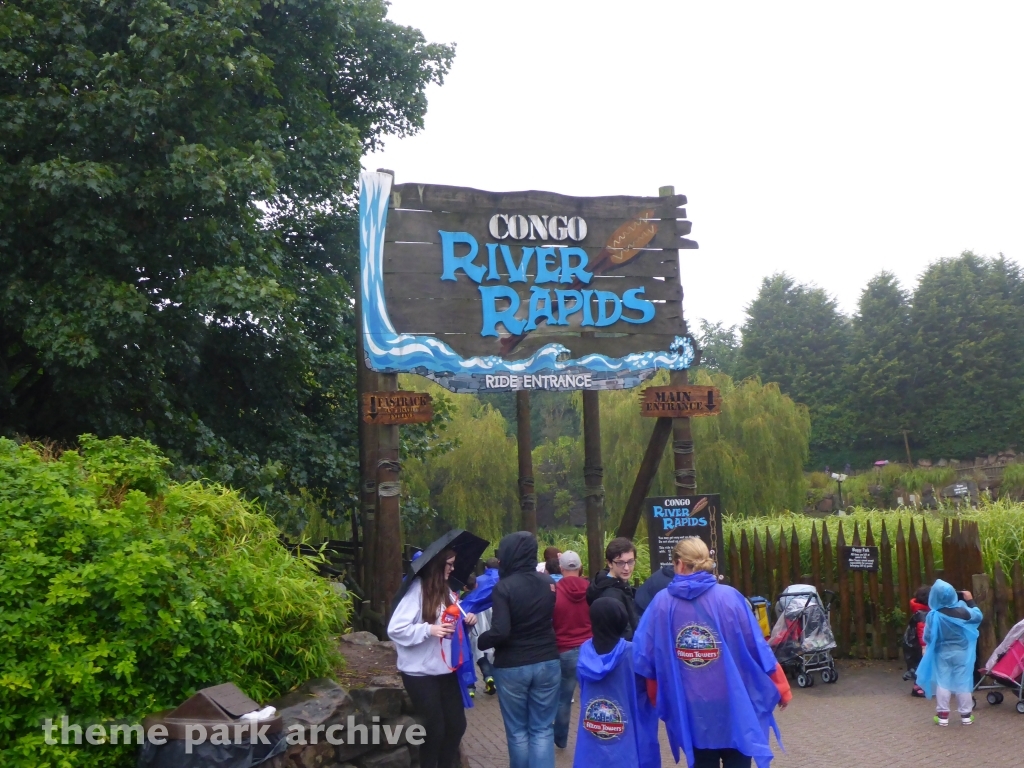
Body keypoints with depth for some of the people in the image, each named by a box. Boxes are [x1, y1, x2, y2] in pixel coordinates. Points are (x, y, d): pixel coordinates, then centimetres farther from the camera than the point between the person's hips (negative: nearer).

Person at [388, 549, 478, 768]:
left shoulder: (445, 590, 7)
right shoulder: (416, 589, -16)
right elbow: (395, 629, -20)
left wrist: (466, 620, -3)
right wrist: (428, 629, -28)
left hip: (445, 669, 7)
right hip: (421, 673, -7)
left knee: (457, 724, 12)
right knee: (434, 729, 2)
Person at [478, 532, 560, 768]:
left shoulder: (504, 586, -16)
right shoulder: (548, 582, 1)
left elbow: (500, 632, -22)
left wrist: (480, 641, -5)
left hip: (512, 666, -4)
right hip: (547, 662, 4)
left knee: (517, 730, 11)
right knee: (542, 729, 8)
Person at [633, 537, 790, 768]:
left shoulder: (661, 602, -5)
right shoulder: (729, 597, -9)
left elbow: (647, 656, 1)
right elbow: (757, 647, -5)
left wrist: (657, 697, 17)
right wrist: (781, 689, 9)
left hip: (689, 709, 1)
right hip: (733, 704, -1)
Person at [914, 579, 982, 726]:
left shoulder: (933, 616, -16)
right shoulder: (962, 611, -11)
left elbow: (927, 637, -10)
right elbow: (978, 616, 9)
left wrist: (928, 647, 11)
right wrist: (970, 601, 16)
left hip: (942, 653, -1)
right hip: (961, 652, 1)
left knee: (943, 682, 6)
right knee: (962, 682, 8)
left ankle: (943, 714, 8)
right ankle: (966, 714, 14)